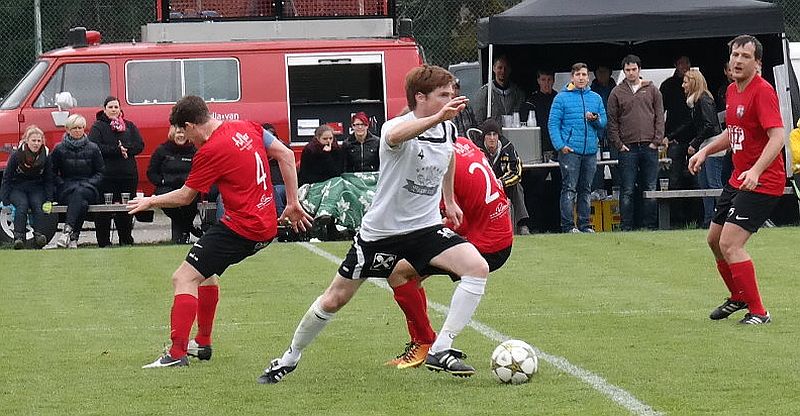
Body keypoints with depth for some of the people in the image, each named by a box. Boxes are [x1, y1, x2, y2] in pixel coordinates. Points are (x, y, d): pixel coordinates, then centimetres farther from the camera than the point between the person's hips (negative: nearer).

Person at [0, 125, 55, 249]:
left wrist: (49, 200, -6)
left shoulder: (46, 157, -4)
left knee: (37, 205, -29)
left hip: (36, 189, 2)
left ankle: (38, 235, -35)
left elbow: (49, 181, 5)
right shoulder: (16, 156, -10)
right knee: (22, 205, -30)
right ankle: (18, 237, -38)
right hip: (17, 188, -2)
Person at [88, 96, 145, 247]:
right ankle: (103, 242, 3)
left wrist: (125, 148, -14)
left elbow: (140, 145, 5)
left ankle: (126, 240, 14)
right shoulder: (98, 127, 4)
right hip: (106, 176, -3)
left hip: (128, 175, 3)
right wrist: (117, 150, -15)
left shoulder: (129, 126, 15)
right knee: (103, 210, -3)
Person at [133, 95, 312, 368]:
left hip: (241, 228, -9)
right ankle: (203, 343, 35)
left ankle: (177, 354, -19)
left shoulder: (209, 152, -15)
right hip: (267, 225, 9)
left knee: (184, 278, -10)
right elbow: (286, 155, 10)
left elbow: (185, 196, -4)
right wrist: (292, 204, 13)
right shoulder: (247, 128, 7)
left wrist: (150, 202, 14)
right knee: (206, 271, 28)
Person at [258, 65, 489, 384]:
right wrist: (438, 117, -66)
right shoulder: (396, 126, -23)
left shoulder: (447, 129, -3)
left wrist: (449, 200, 27)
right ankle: (291, 356, 29)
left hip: (425, 227, 4)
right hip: (381, 229, -4)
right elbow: (395, 136, -51)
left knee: (477, 268, -20)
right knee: (334, 299, 5)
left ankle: (440, 351, -17)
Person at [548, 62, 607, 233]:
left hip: (591, 150, 5)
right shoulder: (562, 98, 0)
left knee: (585, 190, 9)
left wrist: (595, 119, -9)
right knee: (569, 188, -8)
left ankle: (585, 224, 13)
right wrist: (560, 145, -15)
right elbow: (553, 123, -5)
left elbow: (604, 122, 14)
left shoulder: (596, 98, 13)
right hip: (570, 150, -5)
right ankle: (568, 225, -9)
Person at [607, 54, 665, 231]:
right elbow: (612, 121, 6)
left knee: (650, 189, 3)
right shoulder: (617, 93, 6)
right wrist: (618, 144, -4)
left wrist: (657, 140, -2)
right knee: (627, 191, -2)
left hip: (649, 147, 1)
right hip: (627, 148, -1)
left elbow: (659, 117, 8)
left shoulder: (651, 90, 9)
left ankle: (651, 225, 7)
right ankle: (627, 226, 0)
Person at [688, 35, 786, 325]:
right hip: (737, 179, 10)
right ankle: (738, 298, 40)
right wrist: (705, 151, 12)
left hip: (762, 182, -10)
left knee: (730, 245, -18)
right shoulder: (733, 90, 10)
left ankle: (758, 312, -9)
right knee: (715, 239, 19)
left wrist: (756, 171, -39)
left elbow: (777, 137, -28)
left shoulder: (763, 92, -19)